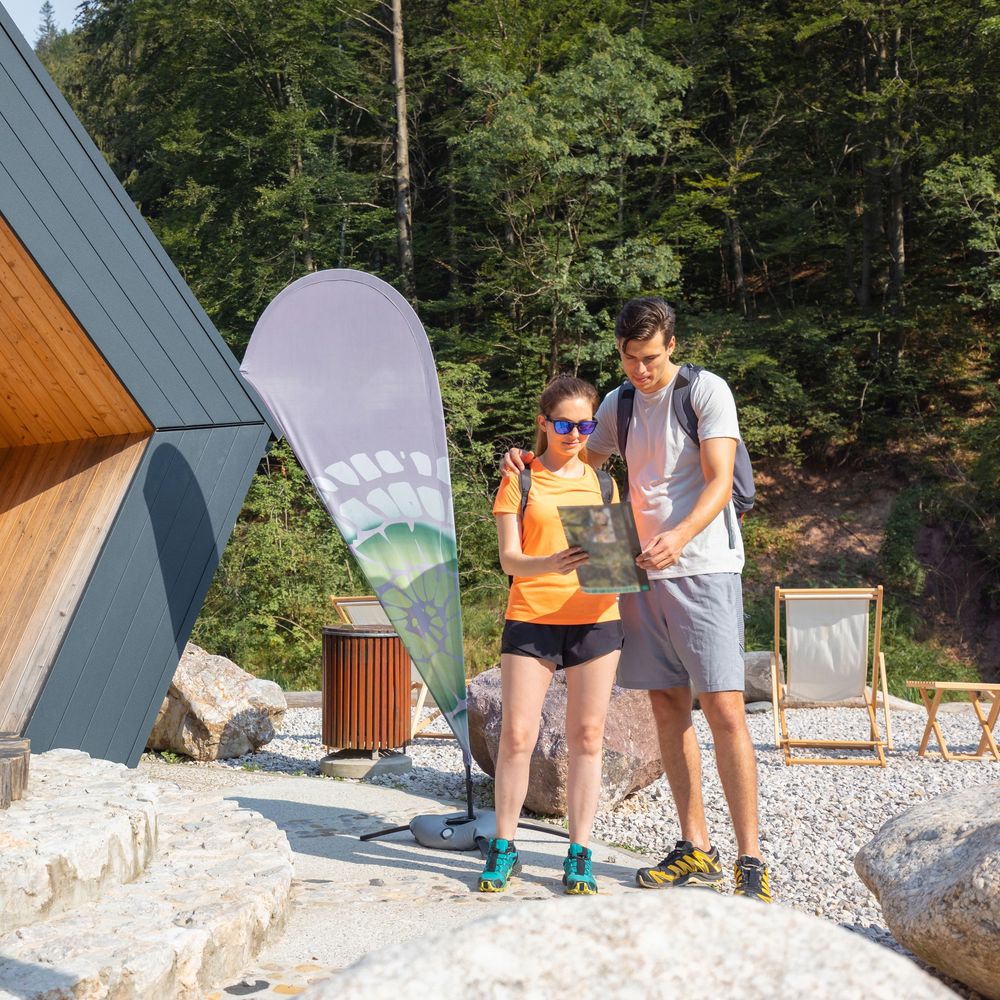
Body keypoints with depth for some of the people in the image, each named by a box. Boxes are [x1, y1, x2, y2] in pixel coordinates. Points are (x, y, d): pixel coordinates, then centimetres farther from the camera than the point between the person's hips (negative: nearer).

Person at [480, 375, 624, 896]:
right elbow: (509, 559, -5)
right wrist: (551, 563, -25)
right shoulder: (520, 480, 4)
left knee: (587, 736, 4)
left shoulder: (600, 480, 14)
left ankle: (579, 854, 13)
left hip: (595, 619, 3)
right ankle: (503, 847, 12)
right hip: (531, 618, -2)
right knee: (516, 735, -4)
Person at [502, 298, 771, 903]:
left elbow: (719, 483, -13)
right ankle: (696, 851, 15)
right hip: (643, 570, 6)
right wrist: (530, 459, 5)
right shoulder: (618, 404, 14)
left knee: (724, 709, -11)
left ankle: (751, 860, -6)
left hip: (703, 566, -6)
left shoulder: (707, 391, -5)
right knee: (668, 706, 7)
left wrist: (680, 536, -31)